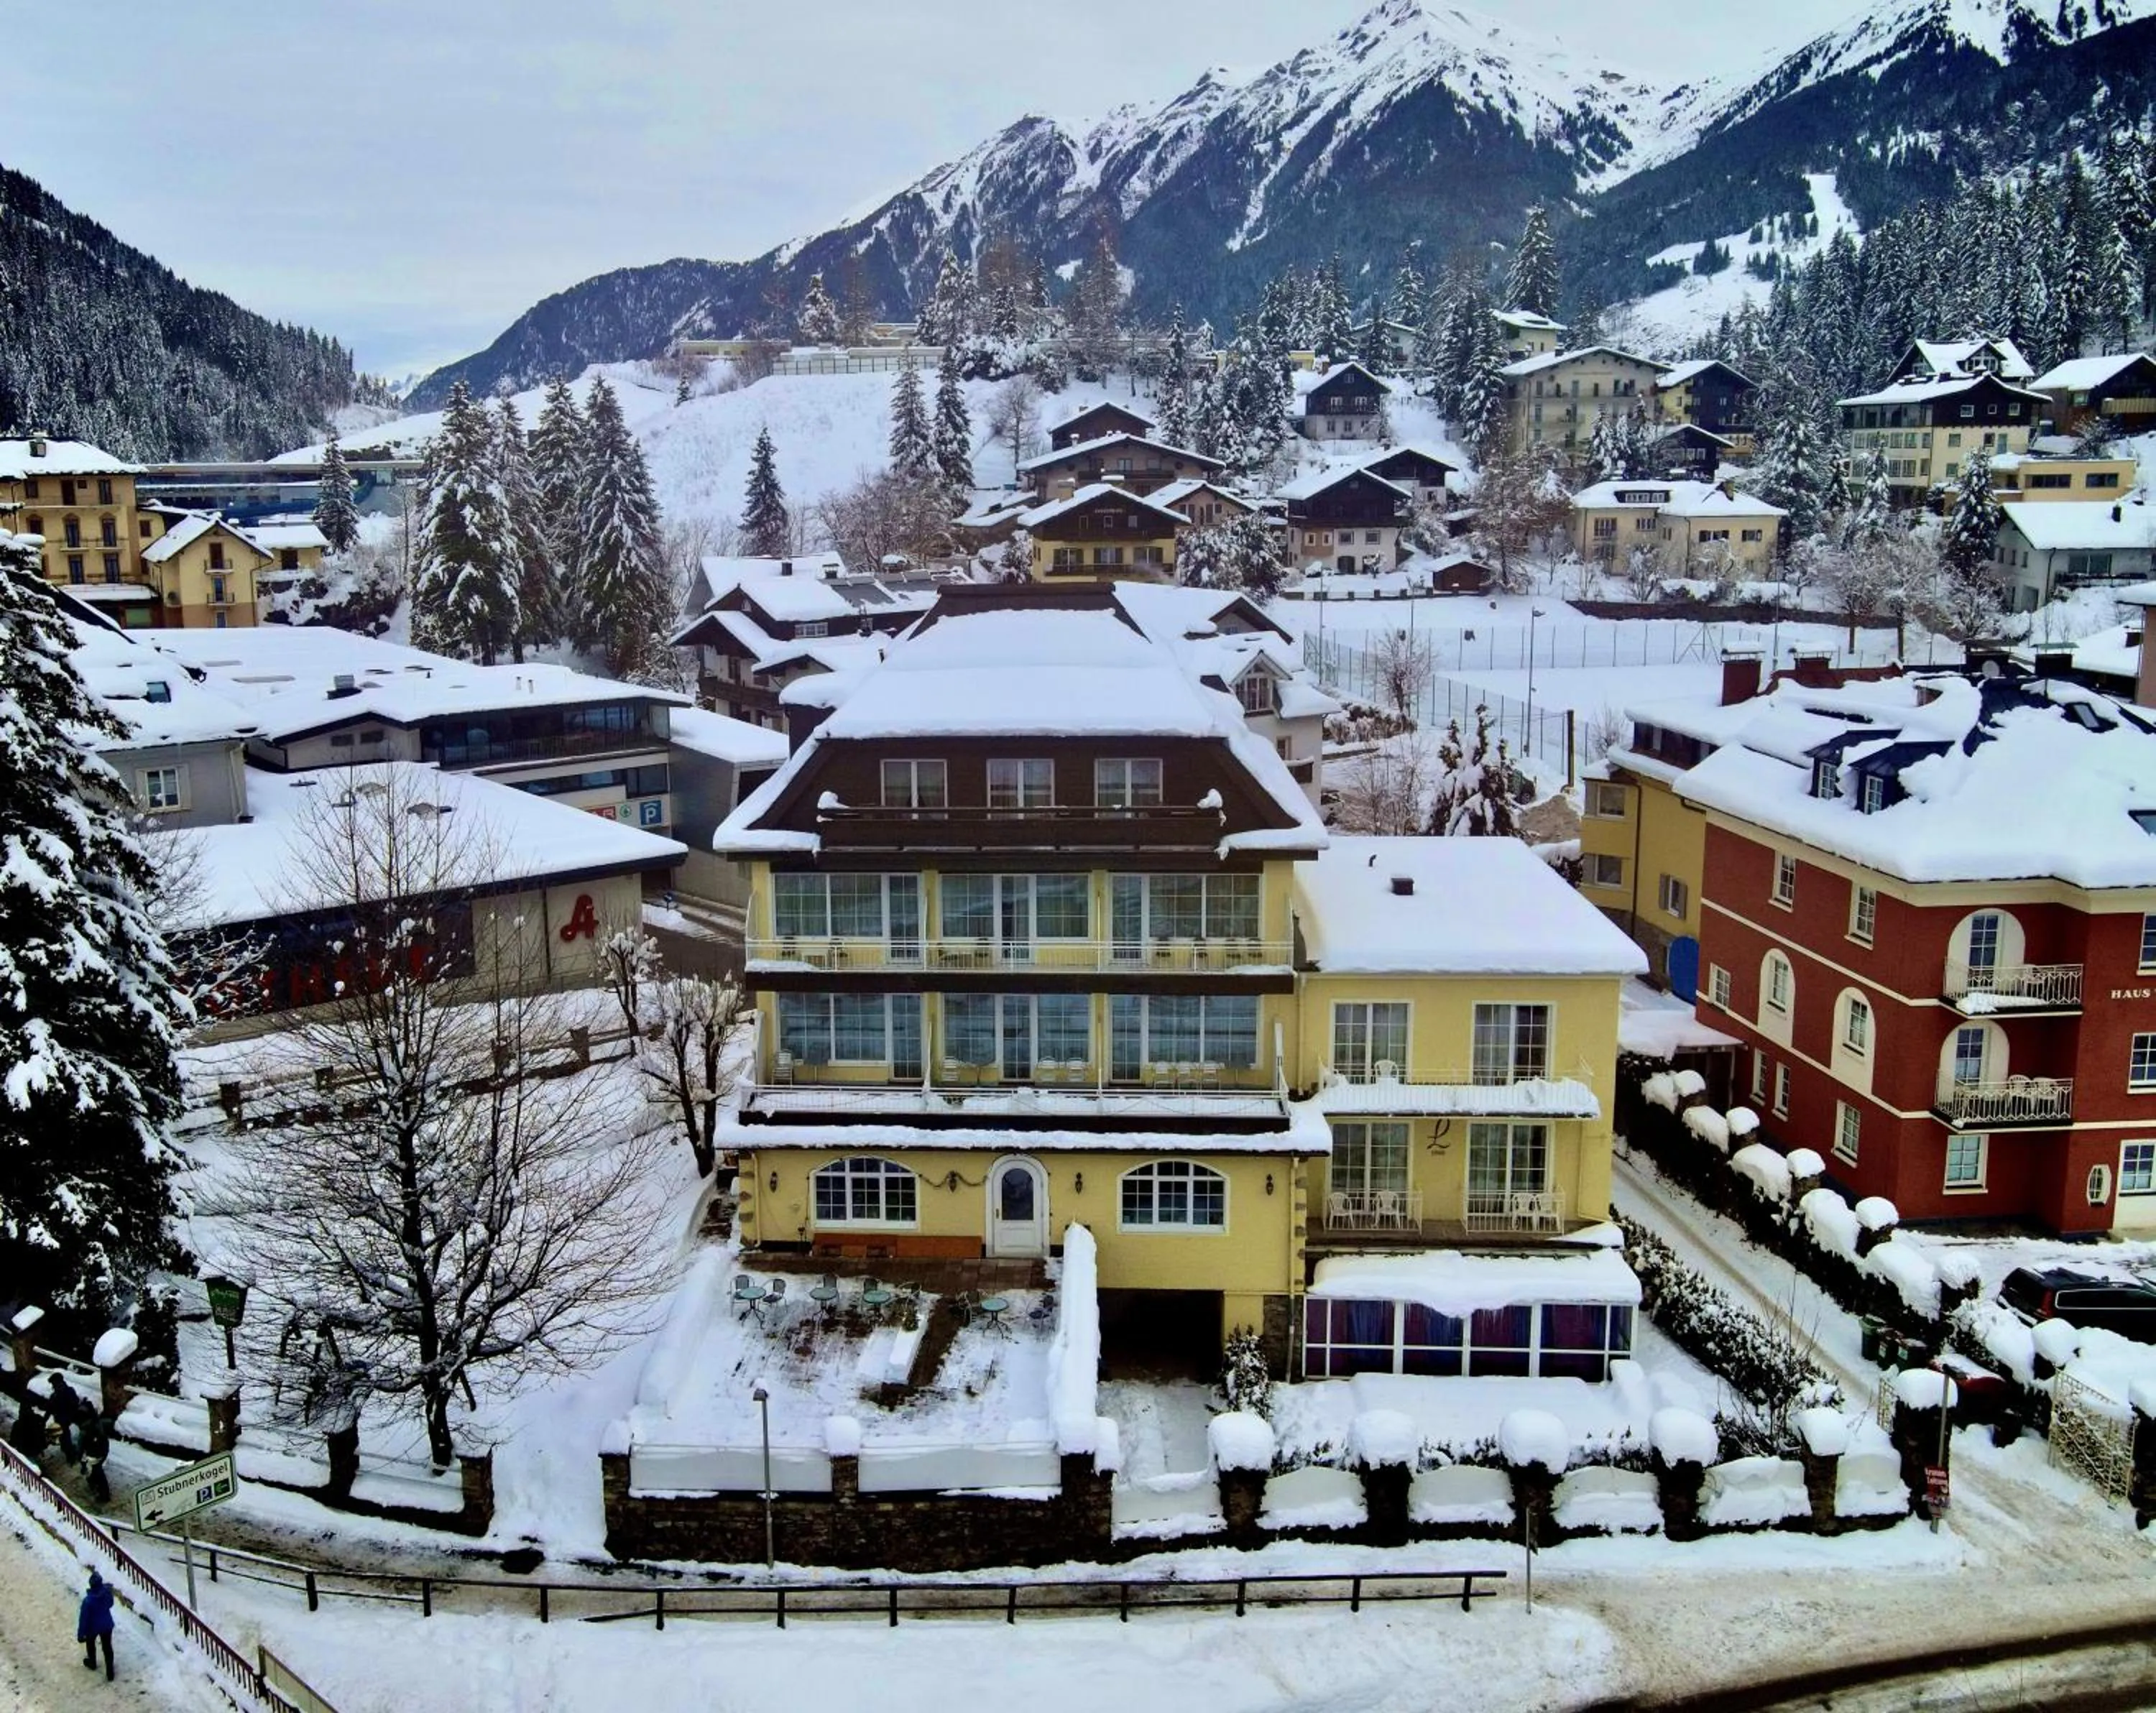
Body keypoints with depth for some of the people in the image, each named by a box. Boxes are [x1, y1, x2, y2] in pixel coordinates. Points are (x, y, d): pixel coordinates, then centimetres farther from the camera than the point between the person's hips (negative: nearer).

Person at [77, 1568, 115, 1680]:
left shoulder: (88, 1600, -34)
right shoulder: (107, 1592, -21)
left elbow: (83, 1618, -22)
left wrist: (81, 1634, -9)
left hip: (93, 1627, -3)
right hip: (107, 1625, 3)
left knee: (90, 1644, 30)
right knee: (107, 1648, 18)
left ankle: (92, 1663, 55)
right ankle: (110, 1673, 26)